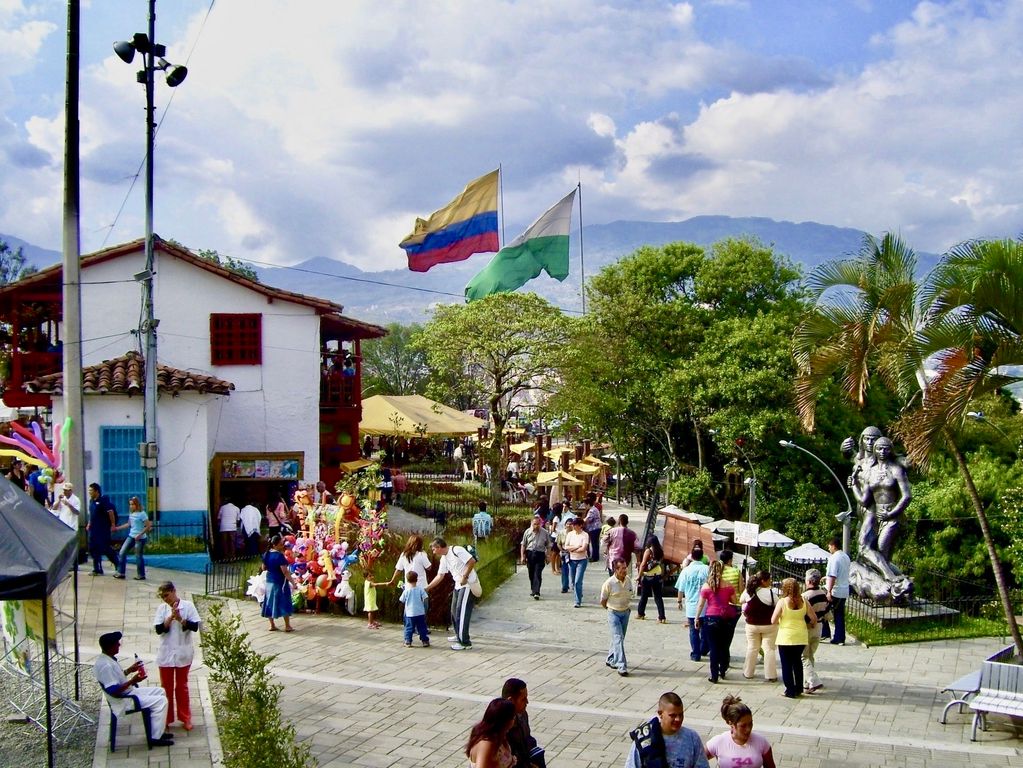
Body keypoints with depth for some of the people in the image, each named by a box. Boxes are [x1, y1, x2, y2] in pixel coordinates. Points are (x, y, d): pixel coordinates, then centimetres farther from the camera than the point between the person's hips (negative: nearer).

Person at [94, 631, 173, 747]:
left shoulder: (106, 659, 4)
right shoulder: (106, 665, -28)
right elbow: (114, 691, -30)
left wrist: (130, 670, 14)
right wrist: (132, 681, -26)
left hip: (129, 692, 11)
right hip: (123, 701, -11)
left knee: (160, 692, 15)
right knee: (161, 701, -15)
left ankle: (157, 731, 18)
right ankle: (155, 738, -7)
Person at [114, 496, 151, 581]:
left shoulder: (142, 514, -13)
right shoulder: (131, 513, 8)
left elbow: (148, 526, -15)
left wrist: (140, 534, -21)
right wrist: (117, 528, 20)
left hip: (140, 538, -8)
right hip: (131, 536, 8)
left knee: (138, 556, -1)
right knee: (122, 552, 3)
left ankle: (141, 575, 11)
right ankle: (121, 573, 10)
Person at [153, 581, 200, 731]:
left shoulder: (188, 606, -8)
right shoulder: (162, 608, -3)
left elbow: (195, 627, -12)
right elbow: (159, 629, -10)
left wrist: (180, 619, -23)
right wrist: (171, 617, -21)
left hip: (183, 654, -1)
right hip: (166, 654, 1)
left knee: (182, 686, 11)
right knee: (166, 687, 9)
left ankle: (185, 718, 21)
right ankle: (166, 719, 21)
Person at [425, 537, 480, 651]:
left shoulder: (456, 551, -16)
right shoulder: (444, 559, 12)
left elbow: (472, 561, -23)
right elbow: (440, 576, 18)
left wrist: (465, 577, -21)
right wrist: (427, 588, 16)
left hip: (468, 585, -9)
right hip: (458, 586, 9)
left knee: (462, 613, -11)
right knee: (454, 611, 18)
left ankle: (465, 643, -7)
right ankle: (459, 635, 36)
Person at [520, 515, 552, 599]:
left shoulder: (545, 532, 0)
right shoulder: (528, 532, 3)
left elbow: (548, 546, 7)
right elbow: (523, 545, 8)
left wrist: (547, 557, 5)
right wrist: (522, 556, 2)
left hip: (540, 554, -2)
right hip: (530, 553, 2)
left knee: (537, 574, -11)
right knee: (531, 574, 12)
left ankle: (536, 592, -14)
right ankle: (533, 589, 29)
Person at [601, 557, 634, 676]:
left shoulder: (628, 580, -3)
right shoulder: (609, 583, -19)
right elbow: (603, 601, -6)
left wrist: (626, 607, 14)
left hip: (625, 612, 6)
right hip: (613, 614, -6)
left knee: (619, 638, 15)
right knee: (618, 639, -13)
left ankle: (611, 660, 34)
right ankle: (621, 666, -16)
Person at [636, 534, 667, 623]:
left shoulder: (648, 550, -10)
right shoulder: (660, 552, 4)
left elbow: (643, 564, -13)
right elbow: (662, 565, 8)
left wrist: (639, 575, -7)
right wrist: (662, 576, 15)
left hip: (648, 576, -4)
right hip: (658, 576, 4)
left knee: (644, 596, 13)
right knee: (658, 597, 5)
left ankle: (640, 614, 26)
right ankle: (662, 617, -3)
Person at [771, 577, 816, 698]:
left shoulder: (782, 602, -13)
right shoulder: (803, 602, -3)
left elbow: (773, 621, -13)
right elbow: (813, 619, 0)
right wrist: (812, 626, 21)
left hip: (785, 638, -4)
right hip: (801, 637, 4)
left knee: (786, 664, 7)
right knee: (797, 662, 21)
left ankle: (790, 690, 7)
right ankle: (799, 688, 26)